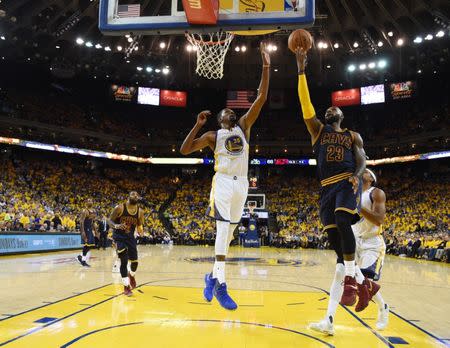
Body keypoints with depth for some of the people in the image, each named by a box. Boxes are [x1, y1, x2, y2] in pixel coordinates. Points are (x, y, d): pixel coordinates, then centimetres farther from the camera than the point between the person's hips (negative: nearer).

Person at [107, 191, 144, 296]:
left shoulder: (140, 212, -5)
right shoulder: (120, 208, -16)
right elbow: (109, 220, -9)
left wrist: (140, 230, -15)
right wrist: (116, 226, -30)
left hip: (130, 237, 4)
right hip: (119, 237, -4)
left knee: (134, 262, 6)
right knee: (124, 261, -12)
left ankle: (131, 276, 42)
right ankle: (126, 286, 2)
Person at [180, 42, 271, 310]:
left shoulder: (244, 126, 16)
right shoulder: (213, 135, 10)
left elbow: (261, 99, 7)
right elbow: (185, 150, 2)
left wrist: (266, 67, 1)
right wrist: (198, 125, -3)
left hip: (241, 183, 4)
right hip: (223, 182, -4)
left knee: (229, 232, 9)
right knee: (224, 229, -15)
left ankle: (213, 276, 23)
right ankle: (220, 285, -14)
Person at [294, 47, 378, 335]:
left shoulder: (353, 136, 18)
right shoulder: (318, 130, 19)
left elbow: (362, 160, 5)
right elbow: (306, 102, 10)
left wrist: (357, 175, -19)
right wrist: (301, 70, 4)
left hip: (348, 184, -1)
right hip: (327, 190, 2)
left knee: (342, 222, -34)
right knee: (340, 253, -2)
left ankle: (352, 278, -20)